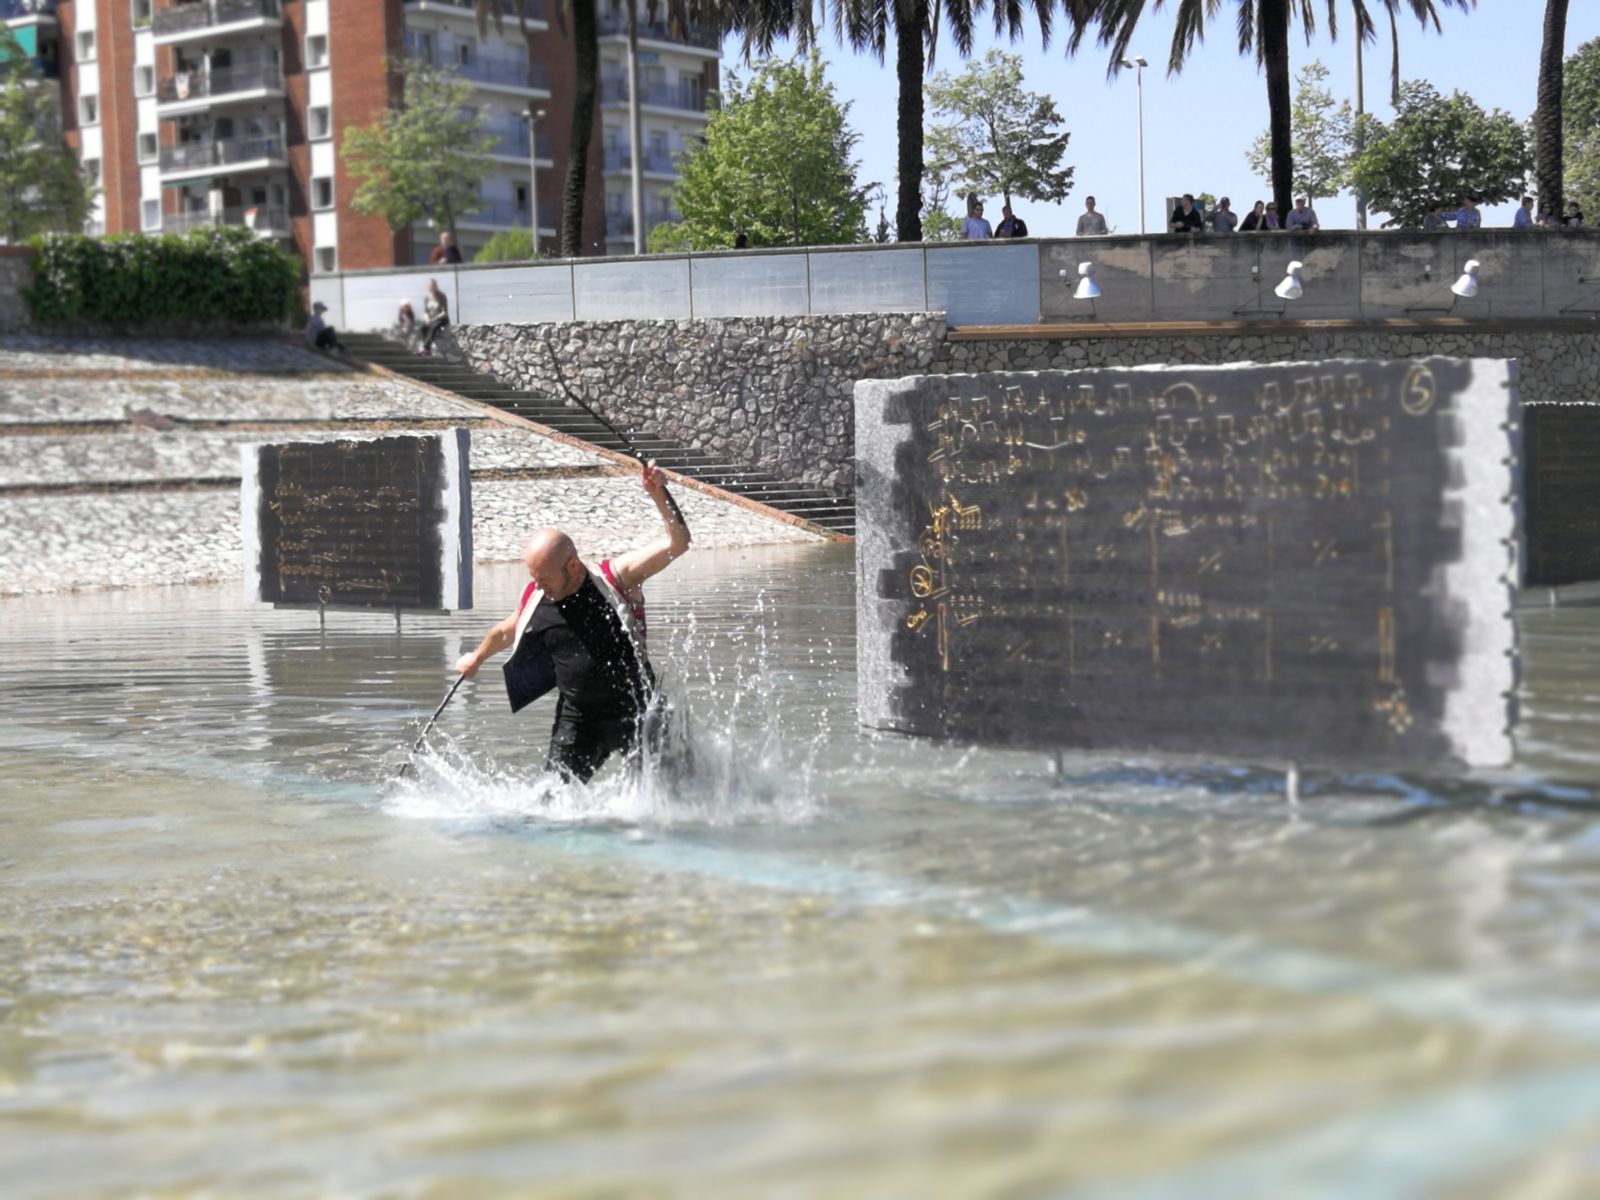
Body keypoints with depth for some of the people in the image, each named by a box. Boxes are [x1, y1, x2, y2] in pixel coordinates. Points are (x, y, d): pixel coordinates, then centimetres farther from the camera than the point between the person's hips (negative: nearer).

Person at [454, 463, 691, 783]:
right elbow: (505, 632, 25)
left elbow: (678, 543, -19)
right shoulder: (534, 602, 1)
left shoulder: (616, 578, -12)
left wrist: (659, 494, -31)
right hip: (576, 718, 4)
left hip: (631, 711, -4)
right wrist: (477, 657, 42)